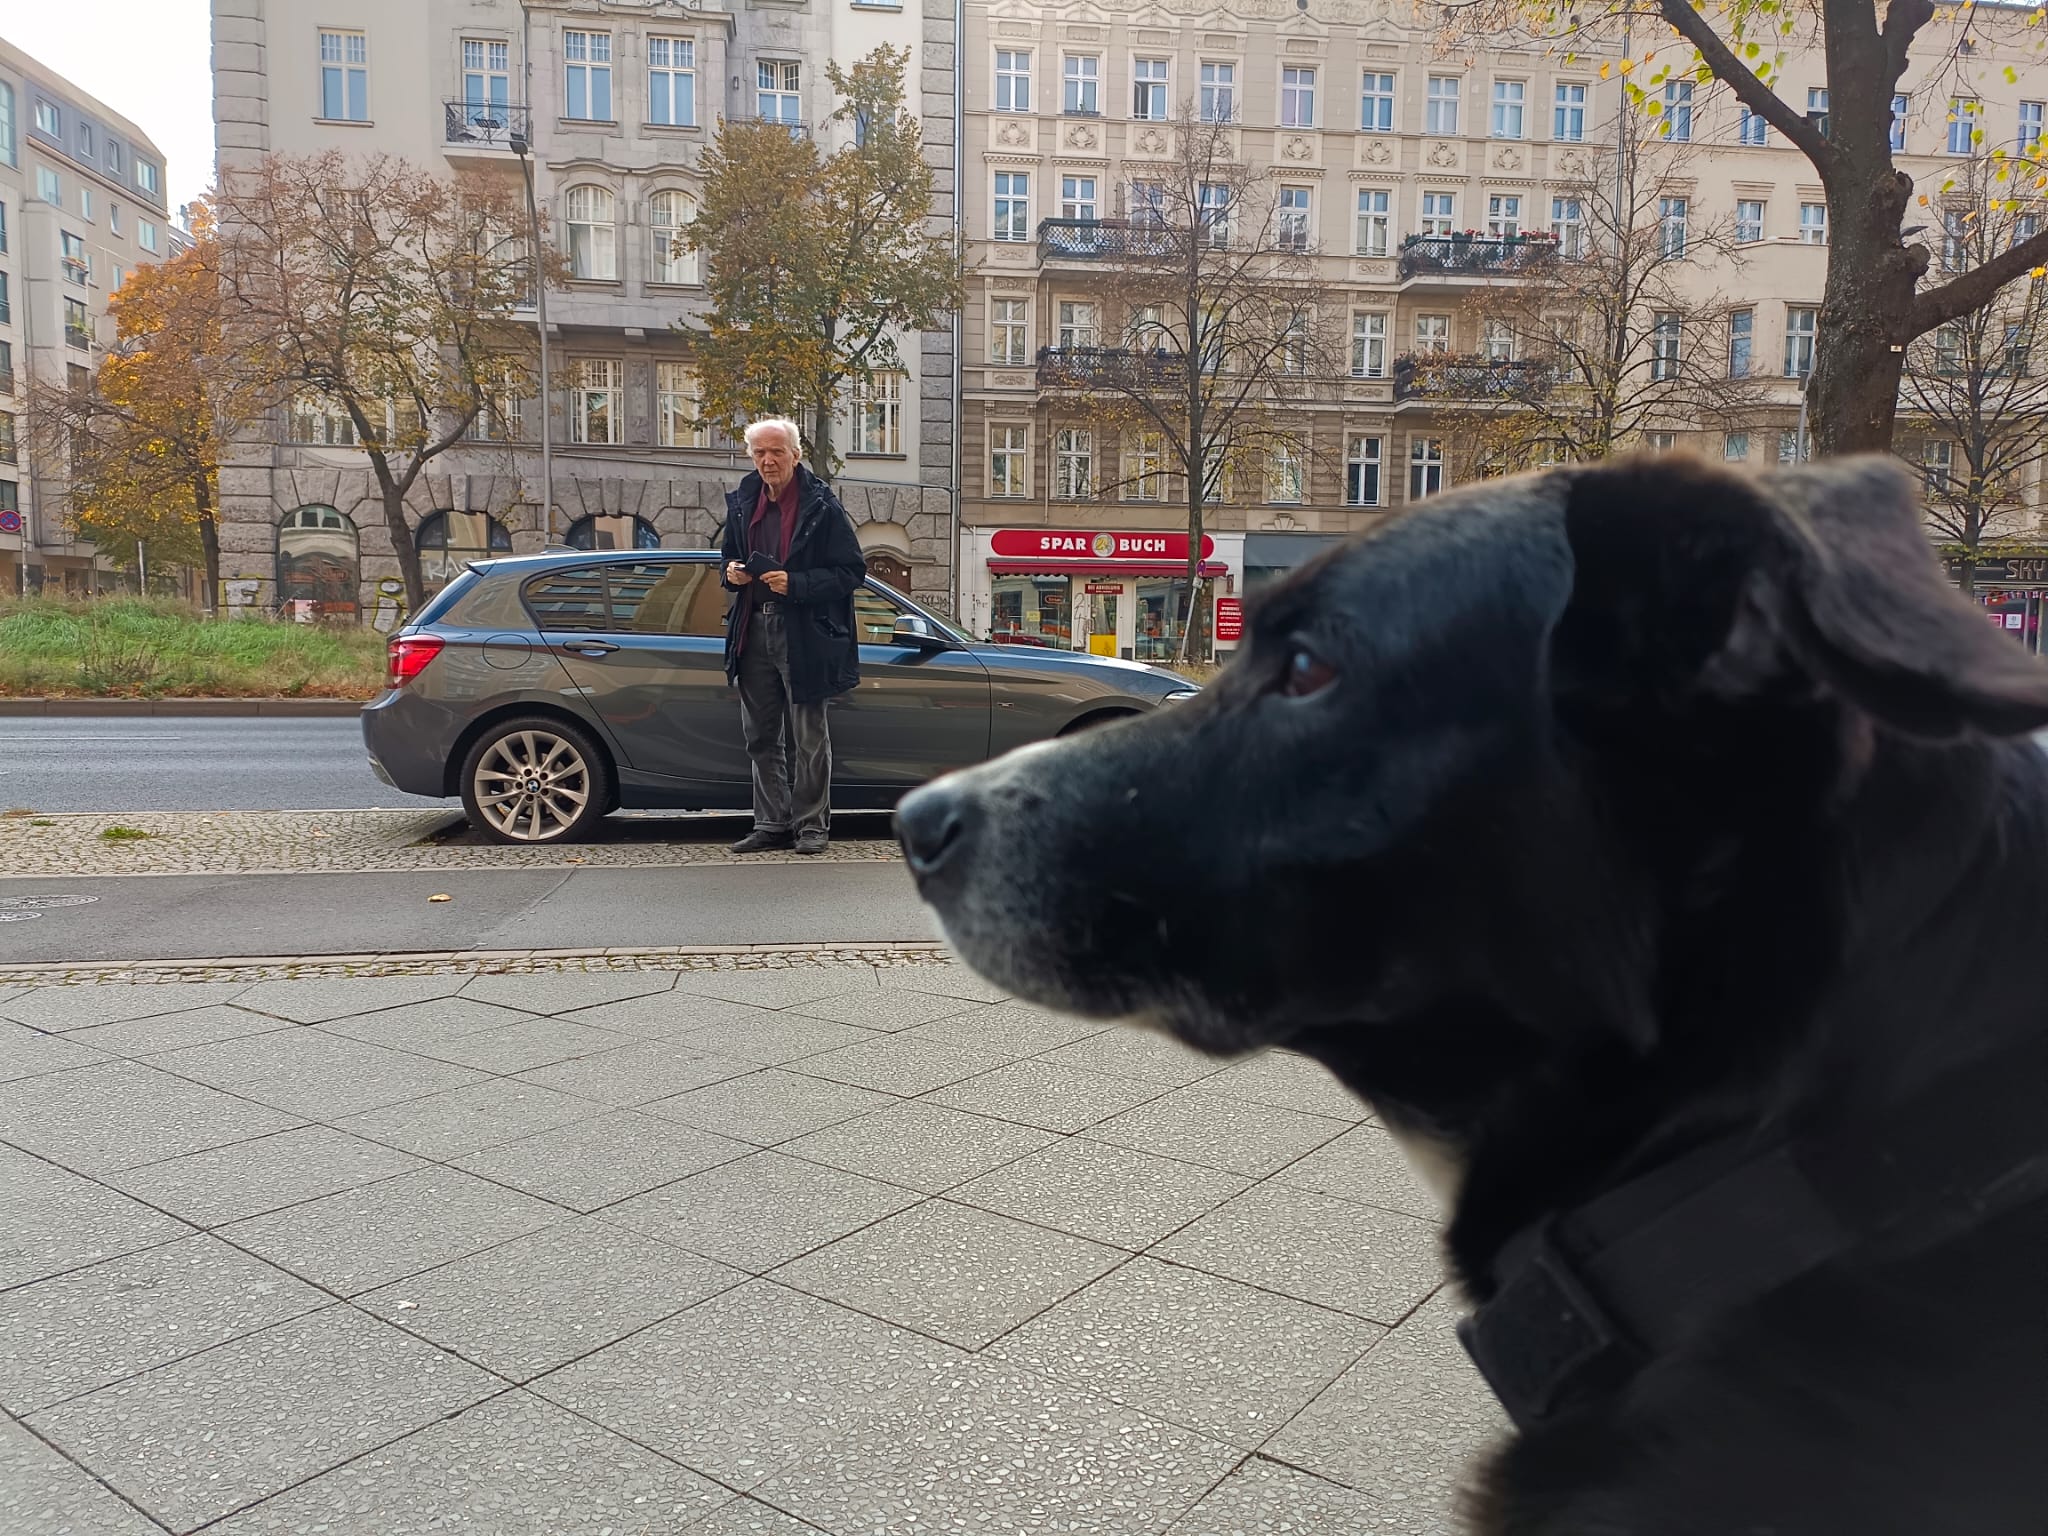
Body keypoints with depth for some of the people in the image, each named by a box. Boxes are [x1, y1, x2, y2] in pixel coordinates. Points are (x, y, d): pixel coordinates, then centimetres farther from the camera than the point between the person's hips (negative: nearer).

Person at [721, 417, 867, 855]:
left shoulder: (821, 507, -7)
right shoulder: (742, 503, 11)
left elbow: (851, 571, -8)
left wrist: (796, 584, -19)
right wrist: (731, 573, 1)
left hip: (804, 634, -6)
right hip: (754, 632, 6)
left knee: (808, 737, 1)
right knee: (761, 737, 11)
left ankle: (812, 824, 10)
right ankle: (772, 824, 20)